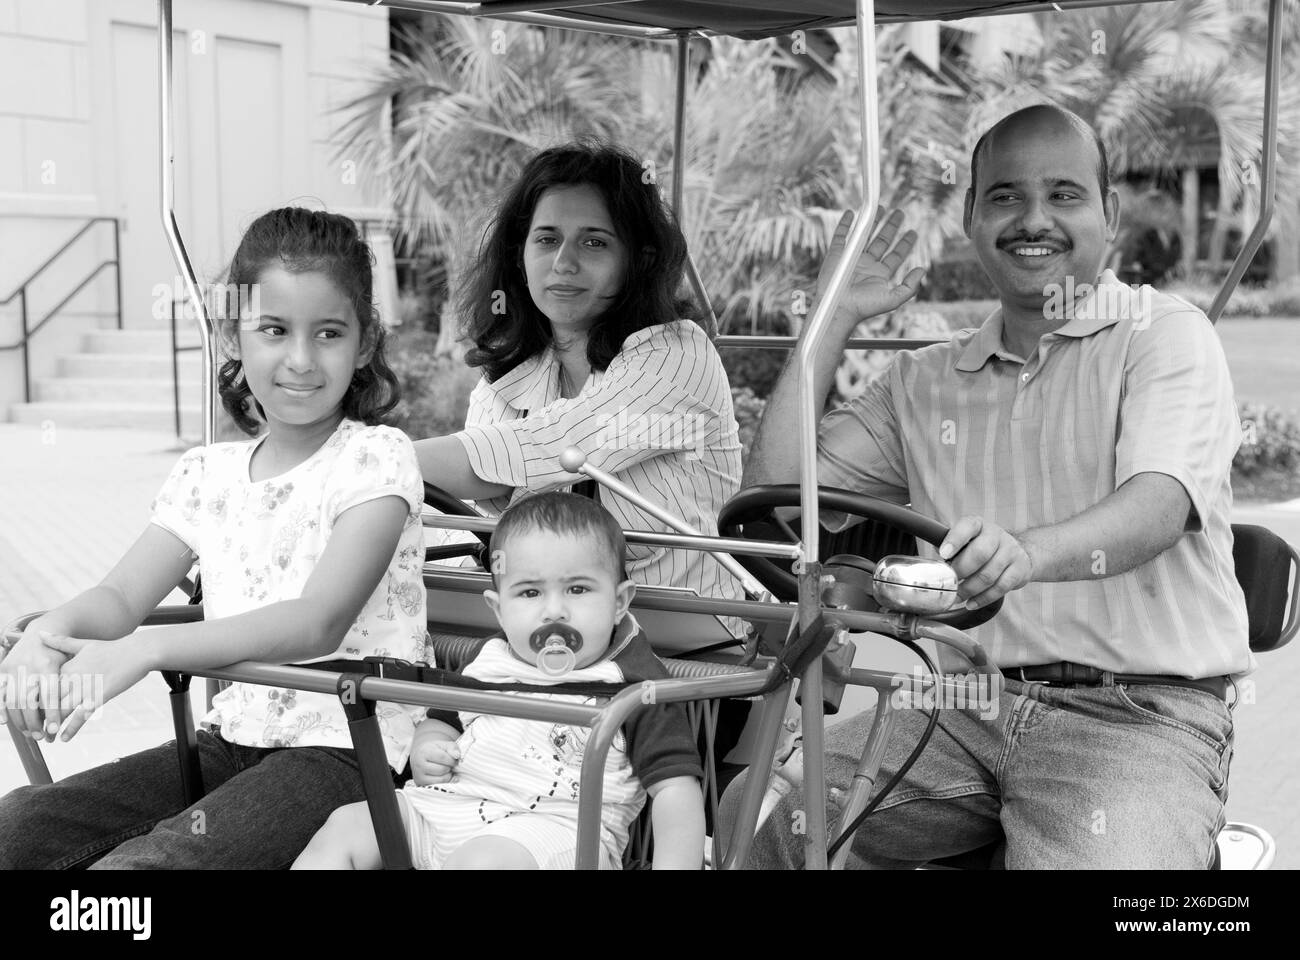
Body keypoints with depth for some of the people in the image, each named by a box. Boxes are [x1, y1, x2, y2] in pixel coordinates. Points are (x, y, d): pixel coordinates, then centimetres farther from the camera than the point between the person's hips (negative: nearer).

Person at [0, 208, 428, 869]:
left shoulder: (376, 457, -8)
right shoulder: (209, 473, 11)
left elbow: (320, 621, -20)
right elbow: (120, 595, 3)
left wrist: (142, 651, -29)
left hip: (344, 749, -6)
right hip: (230, 740, 6)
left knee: (136, 863, -28)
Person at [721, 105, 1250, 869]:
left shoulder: (1168, 336, 1)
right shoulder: (926, 383, 16)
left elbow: (1157, 506, -18)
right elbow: (775, 497, 9)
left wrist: (1025, 553, -39)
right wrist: (833, 321, 10)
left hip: (1138, 715, -3)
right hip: (963, 709, 4)